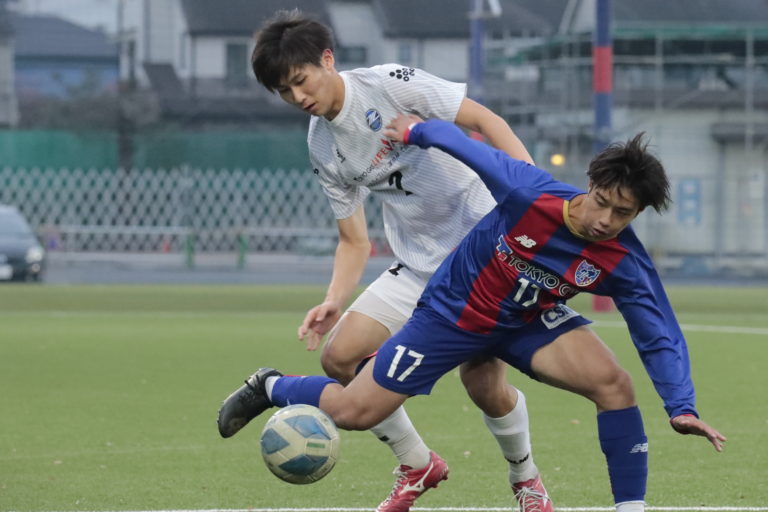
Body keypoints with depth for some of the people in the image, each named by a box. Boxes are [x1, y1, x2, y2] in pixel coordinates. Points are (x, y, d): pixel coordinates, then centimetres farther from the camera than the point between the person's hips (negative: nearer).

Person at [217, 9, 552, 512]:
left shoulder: (391, 85, -13)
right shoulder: (323, 148, 5)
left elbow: (486, 121, -16)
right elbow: (355, 241, 9)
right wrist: (333, 301, -10)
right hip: (419, 267, 6)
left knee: (483, 381, -15)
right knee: (340, 355, -5)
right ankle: (418, 465, 15)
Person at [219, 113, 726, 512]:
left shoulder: (626, 264, -25)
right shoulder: (530, 193, -33)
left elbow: (660, 337, -19)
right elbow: (462, 143, -19)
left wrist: (682, 406, -31)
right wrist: (416, 130, -2)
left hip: (529, 323, 2)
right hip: (454, 312, -2)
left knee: (614, 382, -25)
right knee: (354, 412, 2)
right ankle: (271, 387, 33)